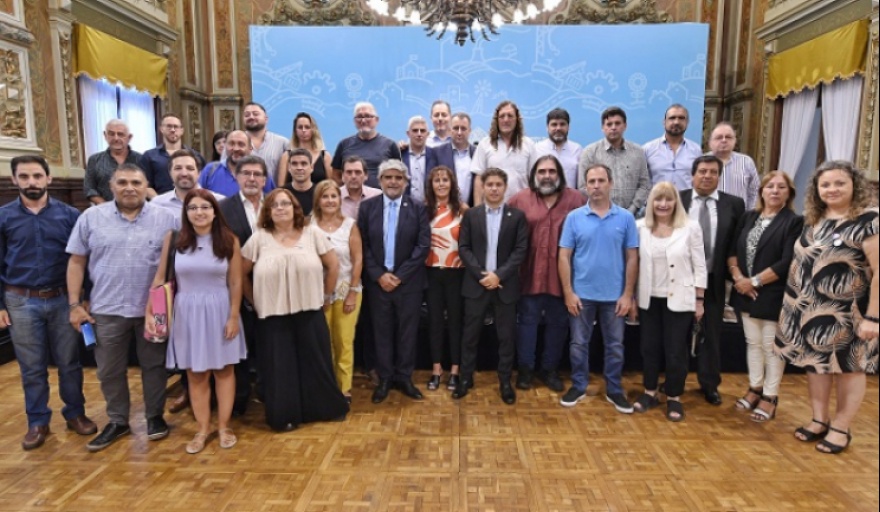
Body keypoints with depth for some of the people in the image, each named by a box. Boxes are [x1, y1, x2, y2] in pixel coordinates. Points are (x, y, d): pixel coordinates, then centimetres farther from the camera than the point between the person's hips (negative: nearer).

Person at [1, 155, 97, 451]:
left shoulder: (68, 214, -1)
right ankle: (37, 422, 25)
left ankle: (75, 413, 26)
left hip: (62, 299, 0)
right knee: (31, 367, 11)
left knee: (69, 362, 10)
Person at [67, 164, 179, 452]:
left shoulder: (167, 219, -3)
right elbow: (77, 262, 4)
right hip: (107, 309, 2)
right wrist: (75, 304, 0)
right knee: (110, 370, 13)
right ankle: (117, 421, 30)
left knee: (153, 365, 11)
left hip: (154, 309, -1)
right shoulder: (91, 218, 1)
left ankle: (155, 416, 28)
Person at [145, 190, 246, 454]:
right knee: (195, 373, 10)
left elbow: (235, 282, -5)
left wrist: (233, 316, -7)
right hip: (187, 312, 1)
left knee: (223, 369, 9)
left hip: (220, 310, -1)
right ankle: (203, 428, 24)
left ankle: (224, 426, 23)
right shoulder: (173, 239, -3)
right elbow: (160, 278, 0)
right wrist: (149, 312, -6)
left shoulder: (229, 240, -6)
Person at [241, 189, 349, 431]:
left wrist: (326, 296, 7)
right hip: (273, 316, 0)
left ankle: (324, 408, 28)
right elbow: (240, 273, 5)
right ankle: (284, 416, 23)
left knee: (316, 363, 9)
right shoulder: (259, 238, -1)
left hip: (310, 312, 1)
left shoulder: (311, 234, 1)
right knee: (280, 367, 7)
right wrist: (254, 301, 4)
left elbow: (333, 265, 7)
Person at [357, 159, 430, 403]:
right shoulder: (367, 207, 2)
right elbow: (363, 245, -1)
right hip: (378, 281, 1)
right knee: (382, 331, 9)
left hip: (408, 282, 0)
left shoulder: (417, 208, 0)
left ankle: (404, 377, 23)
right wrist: (379, 275, -11)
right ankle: (384, 379, 22)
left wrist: (400, 275, -13)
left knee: (407, 331, 8)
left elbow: (423, 245, -7)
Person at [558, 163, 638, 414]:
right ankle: (578, 386, 27)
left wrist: (627, 294, -4)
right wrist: (568, 292, -8)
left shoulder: (626, 218, -2)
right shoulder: (574, 217, -3)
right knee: (579, 344, 11)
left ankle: (614, 390, 28)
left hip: (614, 295, 1)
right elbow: (564, 256, -3)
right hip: (581, 294, 0)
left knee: (615, 345, 12)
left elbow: (632, 258, 0)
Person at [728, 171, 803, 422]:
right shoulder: (748, 217, 9)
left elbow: (787, 263, -16)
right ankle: (755, 389, 28)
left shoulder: (795, 222, -7)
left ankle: (770, 397, 17)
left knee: (771, 347, 5)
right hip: (746, 293, 5)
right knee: (753, 343, 14)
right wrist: (738, 277, -9)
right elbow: (732, 250, 7)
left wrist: (755, 281, -15)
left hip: (774, 295, -5)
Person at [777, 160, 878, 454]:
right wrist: (796, 302, 10)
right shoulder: (813, 221, 7)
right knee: (815, 364, 13)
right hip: (810, 309, 6)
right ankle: (819, 420, 28)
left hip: (846, 313, -6)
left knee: (848, 367, 9)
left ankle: (841, 429, 22)